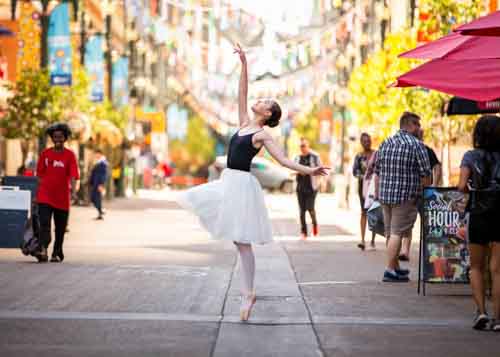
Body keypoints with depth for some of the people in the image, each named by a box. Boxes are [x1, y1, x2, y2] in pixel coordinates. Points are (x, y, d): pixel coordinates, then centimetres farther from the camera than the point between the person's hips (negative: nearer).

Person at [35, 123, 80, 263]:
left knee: (60, 228, 8)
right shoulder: (45, 153, 5)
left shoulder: (70, 155, -1)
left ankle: (57, 254, 22)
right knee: (44, 224, -15)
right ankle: (43, 251, -27)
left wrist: (74, 187, -30)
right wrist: (39, 191, 11)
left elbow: (74, 175, -11)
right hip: (45, 196, 0)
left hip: (62, 198, 0)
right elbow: (40, 174, 12)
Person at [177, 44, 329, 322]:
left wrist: (309, 171, -26)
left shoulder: (263, 135, -7)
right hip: (227, 182, 8)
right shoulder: (245, 123, 13)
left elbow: (283, 160, -12)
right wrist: (244, 64, 10)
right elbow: (242, 93, 14)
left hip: (241, 185, -8)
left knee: (242, 242, -7)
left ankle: (248, 295, -2)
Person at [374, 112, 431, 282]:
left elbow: (377, 173, 14)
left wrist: (377, 195, 20)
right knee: (397, 233, -5)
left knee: (391, 233, 15)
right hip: (406, 196, -6)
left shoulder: (385, 143, 11)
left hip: (385, 195, 7)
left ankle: (396, 268, 28)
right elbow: (425, 174, -10)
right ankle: (390, 271, -7)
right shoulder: (416, 145, -8)